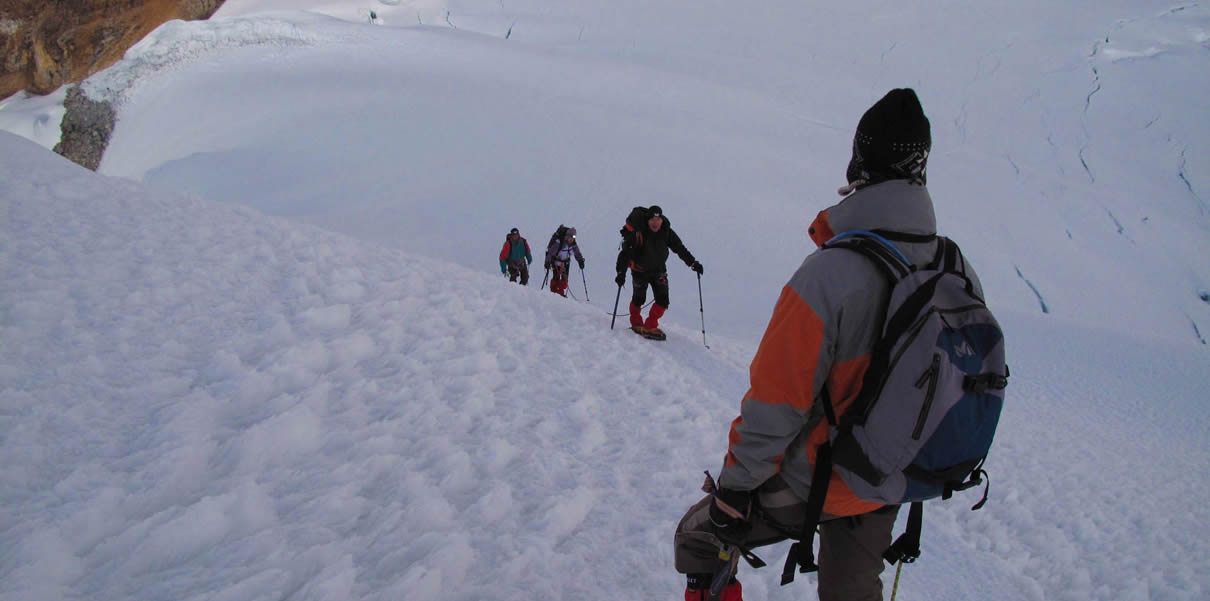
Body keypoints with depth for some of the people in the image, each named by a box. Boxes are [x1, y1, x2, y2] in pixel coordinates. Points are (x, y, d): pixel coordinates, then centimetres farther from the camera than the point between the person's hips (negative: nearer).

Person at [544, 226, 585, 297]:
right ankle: (553, 292, 0)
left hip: (565, 261, 5)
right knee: (556, 277, -12)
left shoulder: (573, 244, -11)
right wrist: (547, 262, -27)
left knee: (564, 278, -2)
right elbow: (550, 252, -24)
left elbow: (577, 253, 3)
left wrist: (581, 261, -8)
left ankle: (561, 293, 5)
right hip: (556, 260, -5)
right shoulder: (559, 242, -27)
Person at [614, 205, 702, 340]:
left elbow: (680, 248, -3)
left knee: (663, 301, -6)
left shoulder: (666, 232, -13)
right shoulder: (637, 233, -25)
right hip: (640, 271, -3)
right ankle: (636, 323, 38)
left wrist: (693, 263, -9)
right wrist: (621, 272, -35)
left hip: (659, 270, 3)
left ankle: (650, 326, 8)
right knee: (639, 299, 12)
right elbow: (625, 252, -25)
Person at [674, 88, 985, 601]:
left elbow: (774, 405, -25)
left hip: (807, 485, -5)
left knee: (697, 539, 18)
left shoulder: (828, 276, -29)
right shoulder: (960, 273, -9)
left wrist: (732, 490, -10)